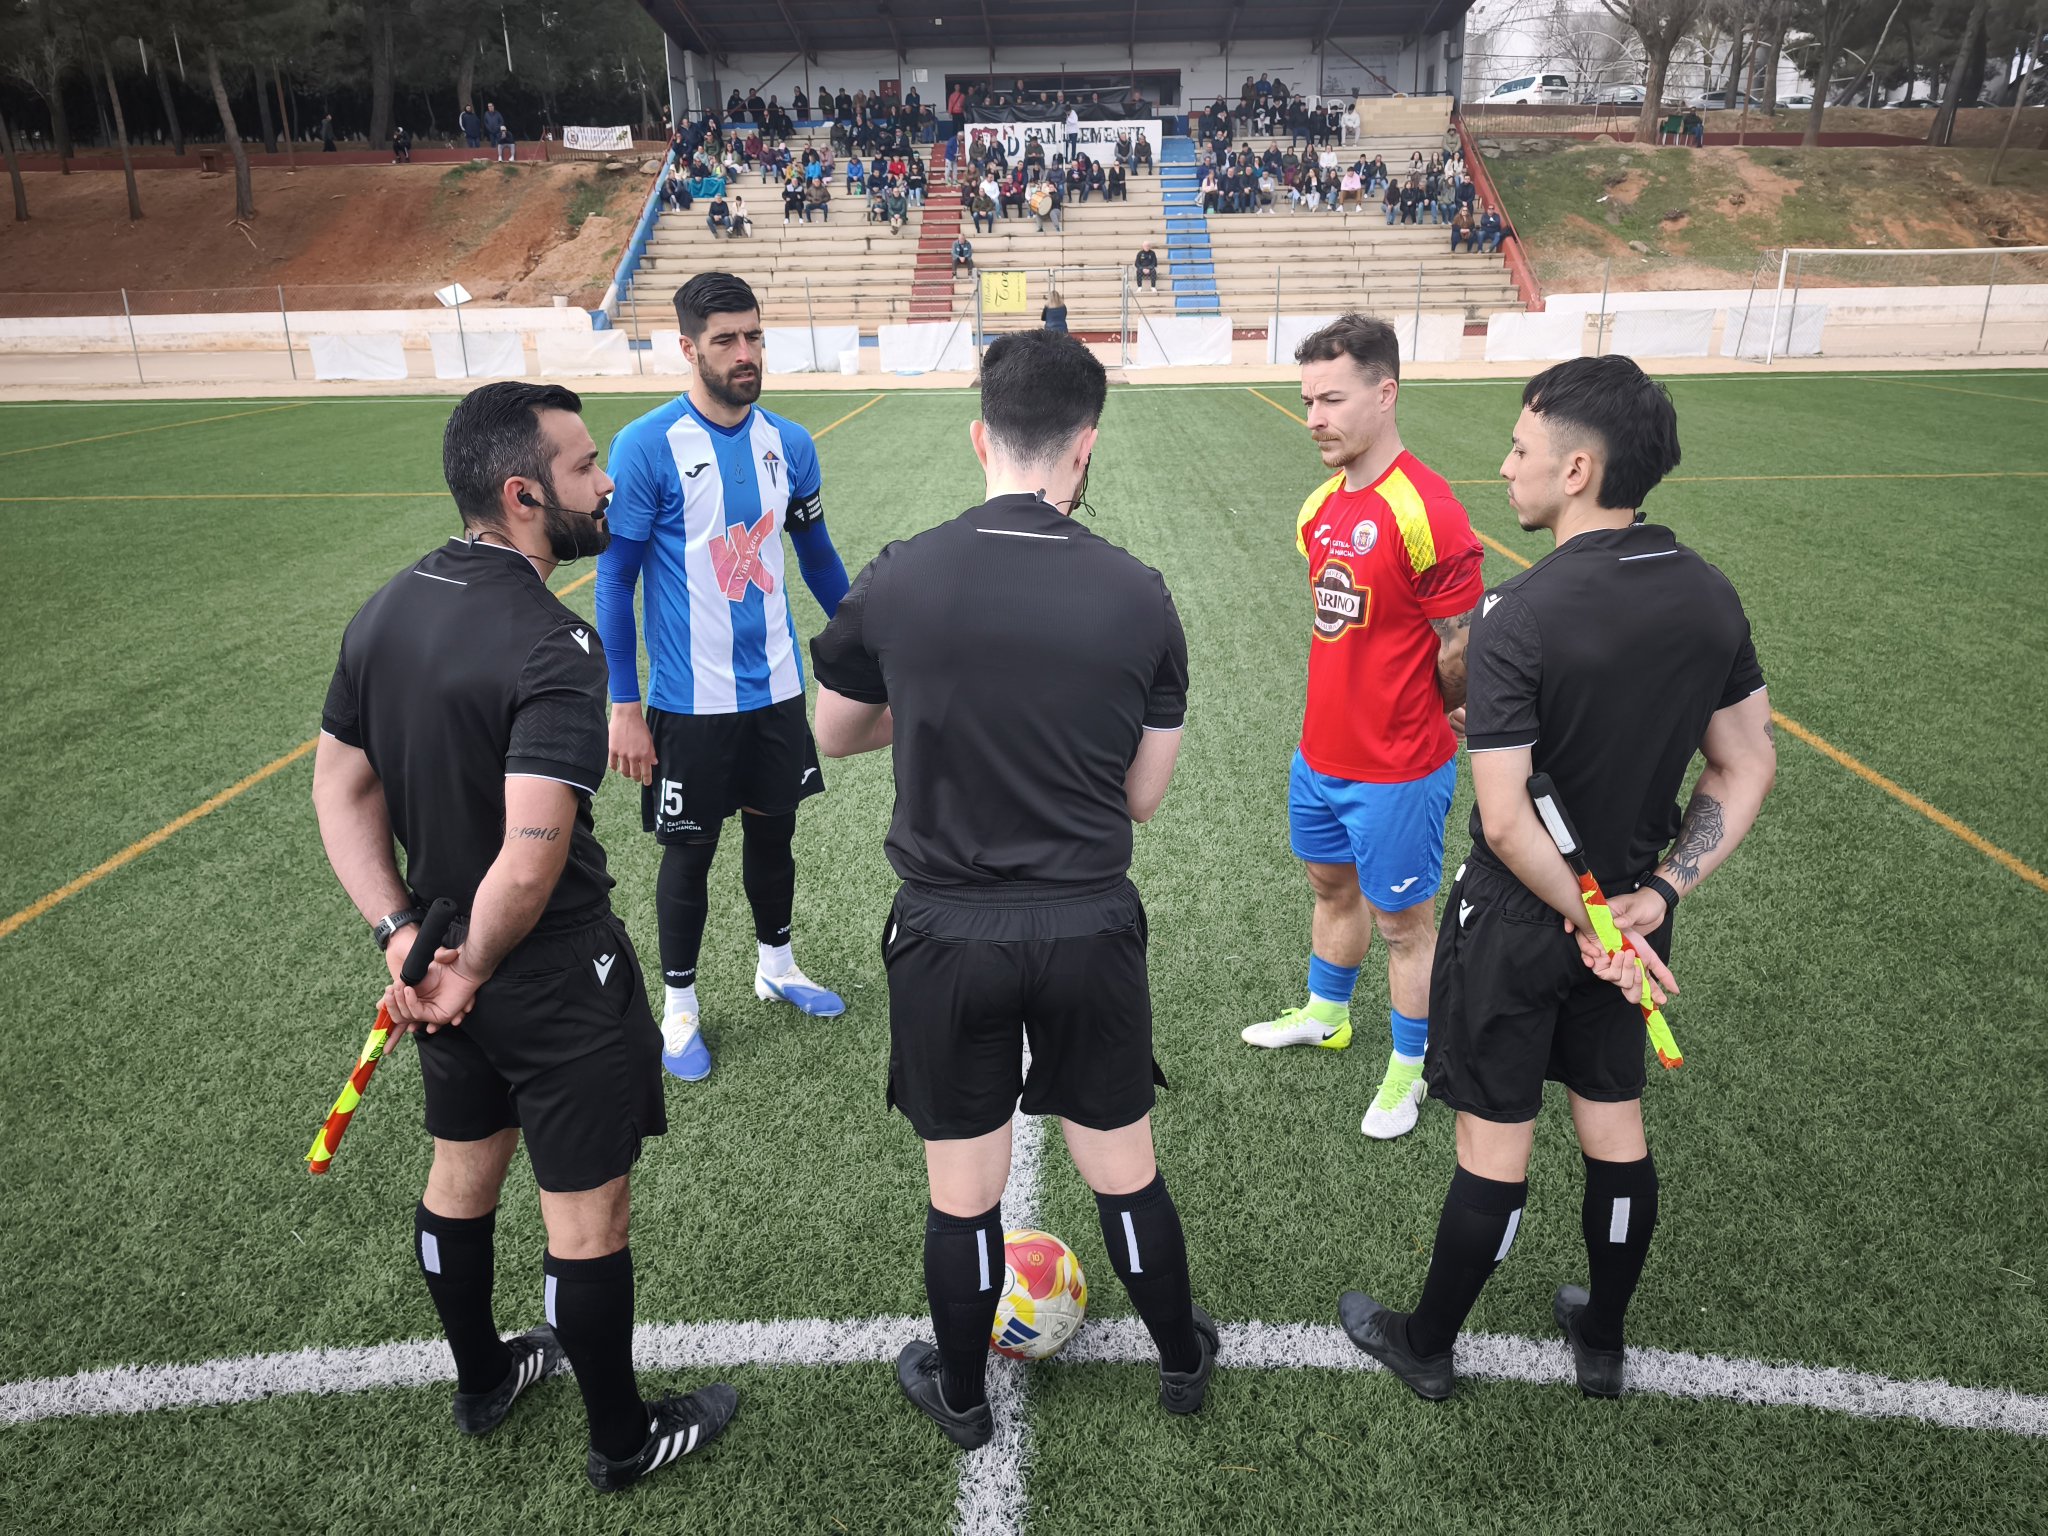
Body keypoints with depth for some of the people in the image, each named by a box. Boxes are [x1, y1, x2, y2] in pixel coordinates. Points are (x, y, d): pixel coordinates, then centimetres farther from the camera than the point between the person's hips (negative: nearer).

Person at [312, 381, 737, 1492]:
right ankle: (622, 1440, 32)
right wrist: (473, 969, -16)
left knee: (462, 1172, 26)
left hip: (444, 957, 8)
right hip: (557, 984, -8)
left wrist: (402, 935, -2)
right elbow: (531, 860, -33)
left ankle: (481, 1380, 50)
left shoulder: (386, 610, -1)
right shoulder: (551, 647, -27)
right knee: (587, 1215, 10)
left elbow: (340, 787, 4)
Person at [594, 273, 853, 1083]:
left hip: (776, 688, 4)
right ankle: (680, 1007, 27)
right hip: (690, 702, -4)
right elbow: (615, 580, -10)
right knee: (689, 852, 8)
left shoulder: (789, 444, 1)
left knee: (773, 830, 18)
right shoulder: (646, 448, -13)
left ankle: (777, 968, 40)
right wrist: (623, 705, -12)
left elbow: (816, 555, 14)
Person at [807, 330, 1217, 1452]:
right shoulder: (1138, 596, -9)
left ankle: (960, 1394, 39)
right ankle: (1183, 1360, 43)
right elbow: (1142, 797, 0)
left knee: (962, 1190, 16)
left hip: (947, 935, 0)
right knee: (1124, 1172, 19)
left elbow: (833, 734, 7)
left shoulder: (895, 579, -10)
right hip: (1091, 931, 1)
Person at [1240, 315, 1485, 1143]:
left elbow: (1464, 650, -17)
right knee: (1330, 885, 26)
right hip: (1320, 755, 8)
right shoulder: (1321, 506, 3)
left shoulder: (1426, 512, -23)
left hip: (1397, 773, -8)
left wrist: (1418, 723, -1)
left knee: (1402, 920, 10)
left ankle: (1410, 1068, 30)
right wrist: (1349, 708, 6)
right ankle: (1324, 1014, 49)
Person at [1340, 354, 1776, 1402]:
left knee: (1494, 1147, 8)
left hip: (1517, 922, -6)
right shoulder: (1711, 596, -4)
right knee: (1616, 1128, 20)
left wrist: (1585, 923, -13)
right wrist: (1652, 900, -4)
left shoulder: (1517, 617, -25)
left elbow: (1505, 822, -27)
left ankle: (1426, 1346, 31)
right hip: (1631, 908, 6)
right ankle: (1602, 1342, 41)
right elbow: (1747, 771, 1)